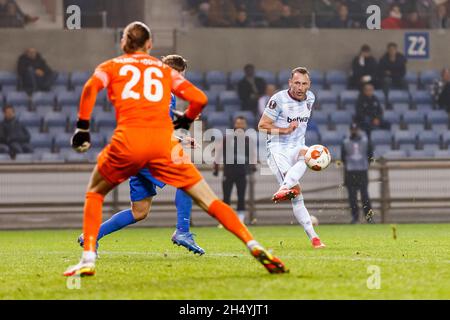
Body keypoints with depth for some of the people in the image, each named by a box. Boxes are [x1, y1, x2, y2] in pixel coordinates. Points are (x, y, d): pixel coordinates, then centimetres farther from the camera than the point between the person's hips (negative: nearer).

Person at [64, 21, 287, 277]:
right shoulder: (165, 69, 25)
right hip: (164, 141, 1)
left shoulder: (111, 66, 20)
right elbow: (200, 99, 14)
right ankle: (255, 247, -8)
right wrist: (186, 120, 33)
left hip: (128, 140, -1)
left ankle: (88, 260, 9)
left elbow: (91, 87, -2)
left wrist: (82, 128, 1)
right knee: (209, 201, 6)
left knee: (95, 193, 23)